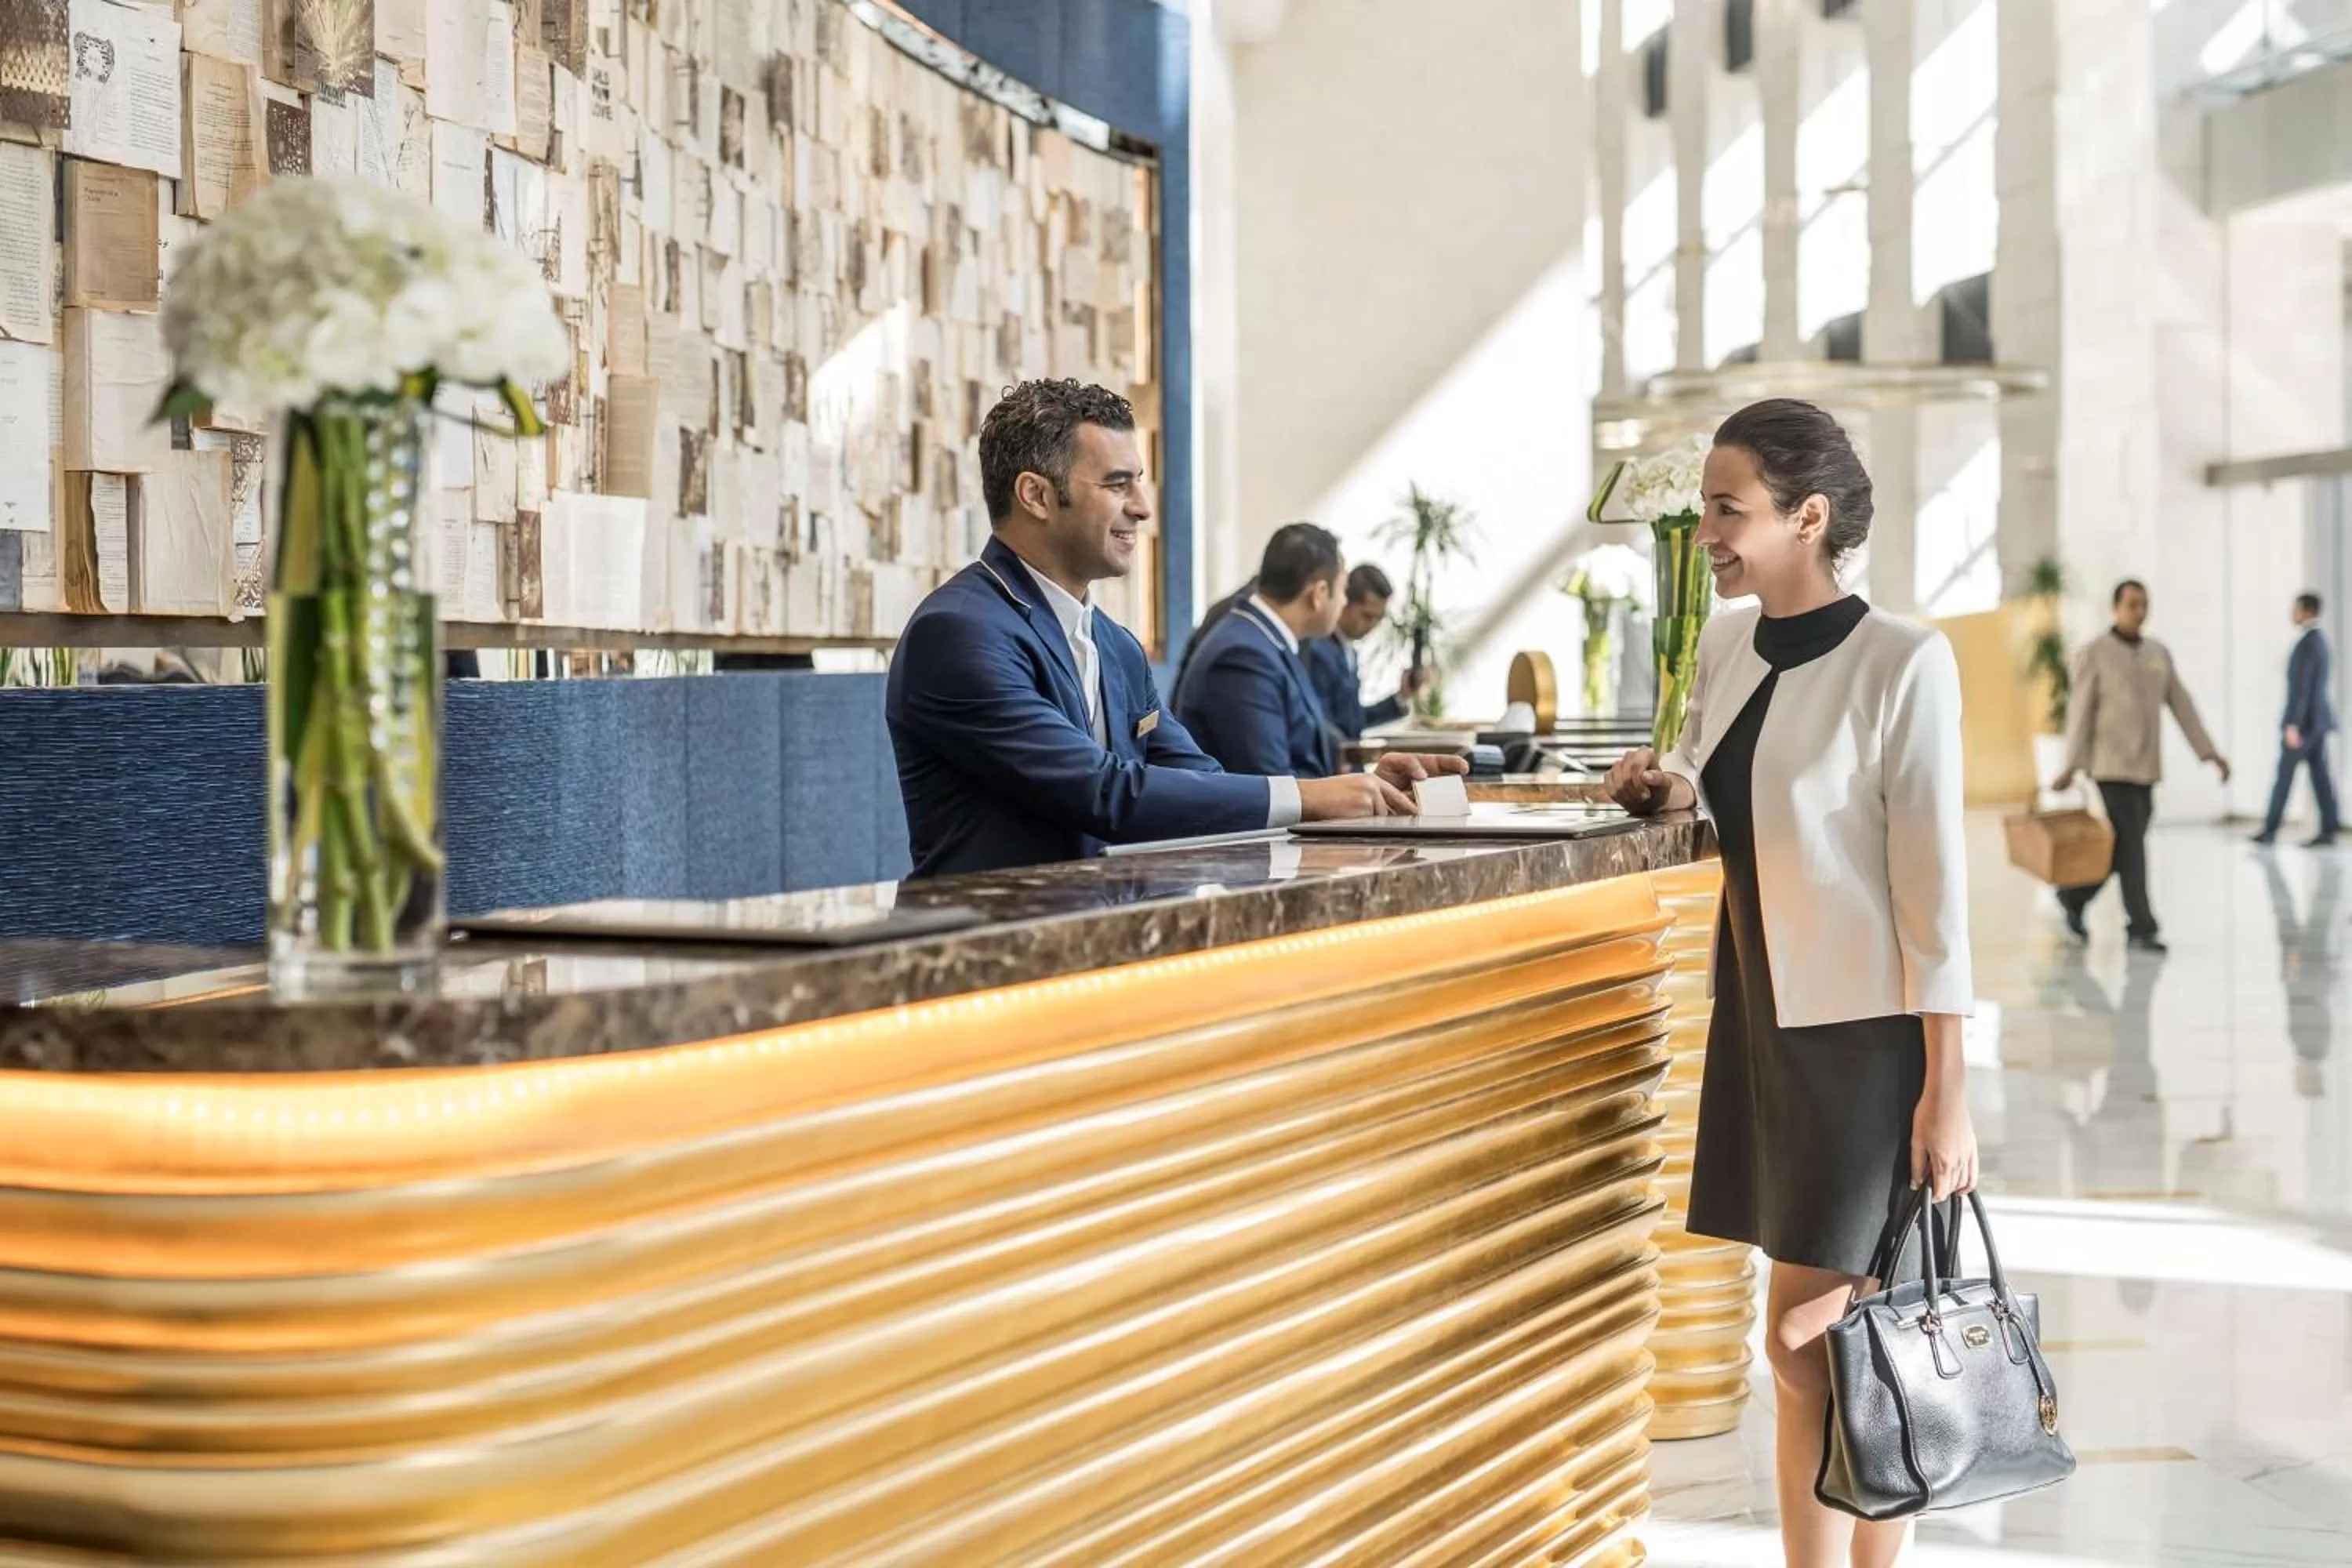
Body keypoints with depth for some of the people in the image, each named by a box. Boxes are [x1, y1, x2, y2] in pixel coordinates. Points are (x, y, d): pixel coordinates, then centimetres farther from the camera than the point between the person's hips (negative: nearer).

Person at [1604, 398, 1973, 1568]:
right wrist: (1671, 784, 1)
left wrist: (1945, 1090, -15)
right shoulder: (1723, 641, 5)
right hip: (1759, 1015, 6)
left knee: (1810, 1346, -3)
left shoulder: (1904, 663, -14)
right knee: (1816, 1346, 12)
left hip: (1862, 1035, -6)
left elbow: (1933, 884, -15)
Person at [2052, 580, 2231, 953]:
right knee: (2131, 846, -10)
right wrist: (2071, 765, -19)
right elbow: (2079, 711, -12)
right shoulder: (2094, 652, -8)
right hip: (2111, 766, -7)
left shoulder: (2158, 653, 10)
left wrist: (2210, 752, 3)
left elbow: (2182, 706, 10)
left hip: (2145, 766, 7)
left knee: (2125, 847, 10)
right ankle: (2142, 928, -4)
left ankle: (2074, 897, 30)